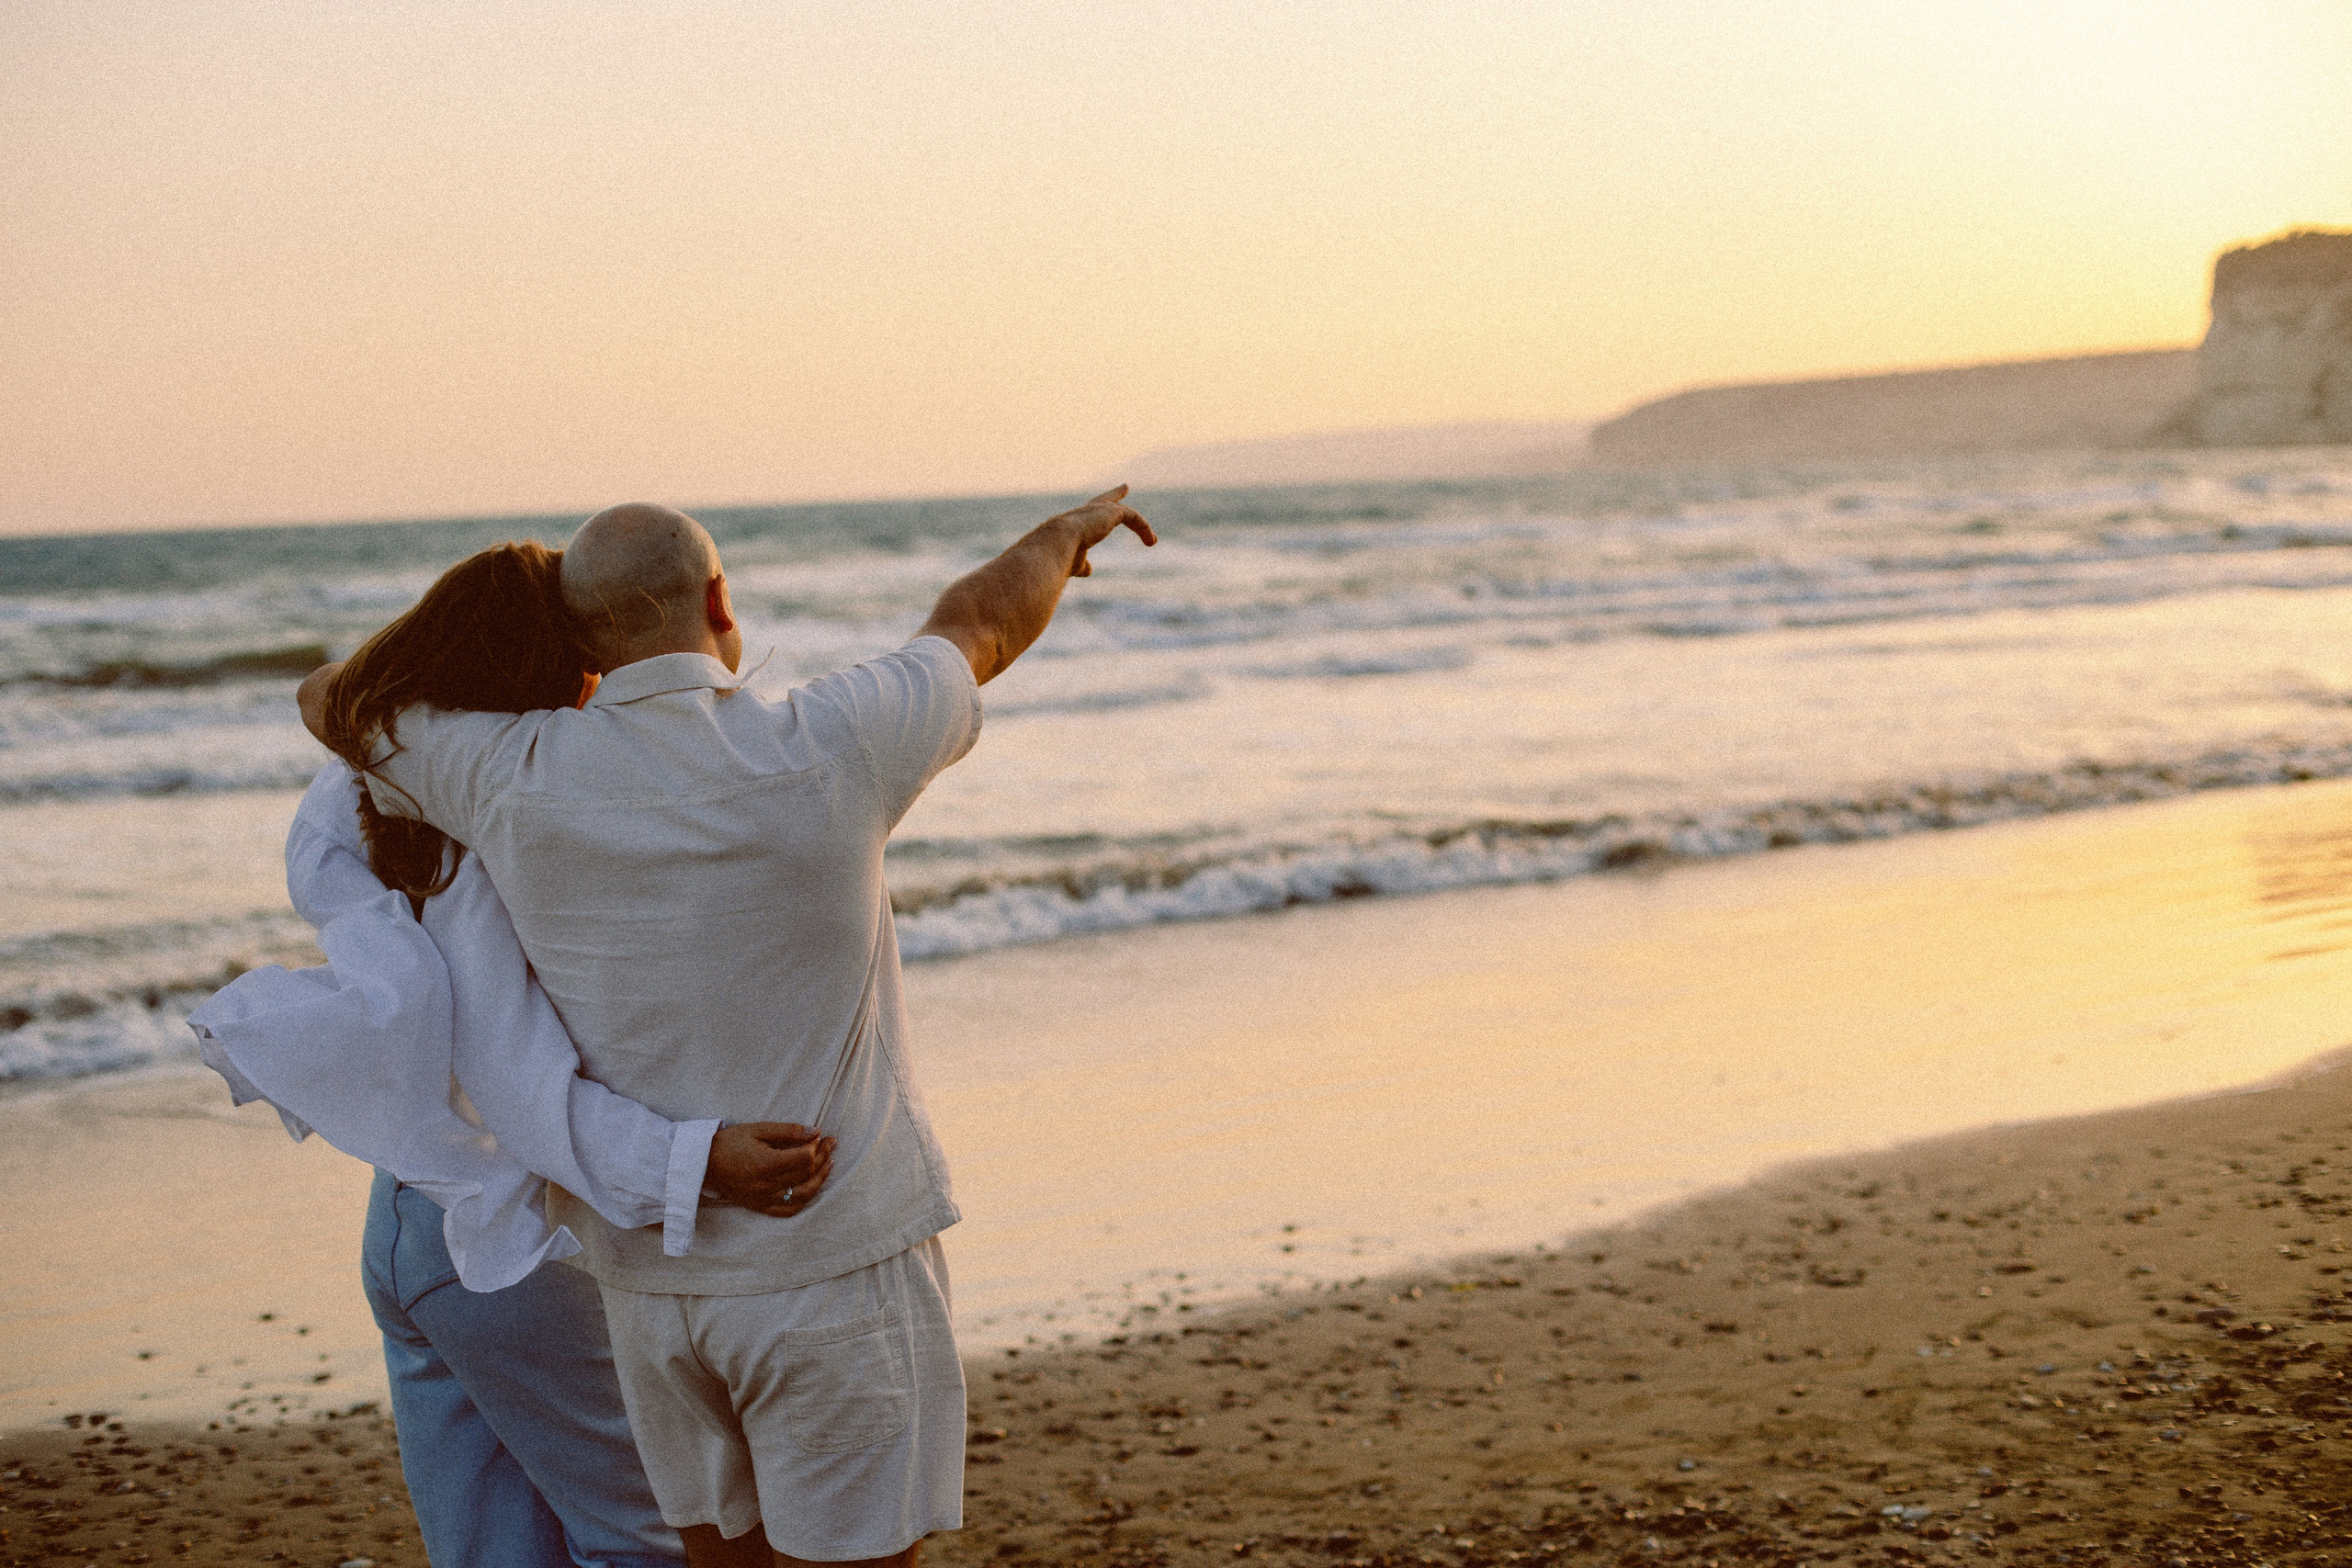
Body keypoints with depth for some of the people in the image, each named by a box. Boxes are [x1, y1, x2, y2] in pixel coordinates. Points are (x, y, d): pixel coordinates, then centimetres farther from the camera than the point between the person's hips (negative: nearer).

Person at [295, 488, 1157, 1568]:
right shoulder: (820, 756, -17)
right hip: (832, 1269, -4)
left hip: (652, 1271, 5)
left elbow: (331, 701, 11)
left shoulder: (519, 778, -9)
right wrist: (1067, 530, 24)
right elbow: (980, 629, 3)